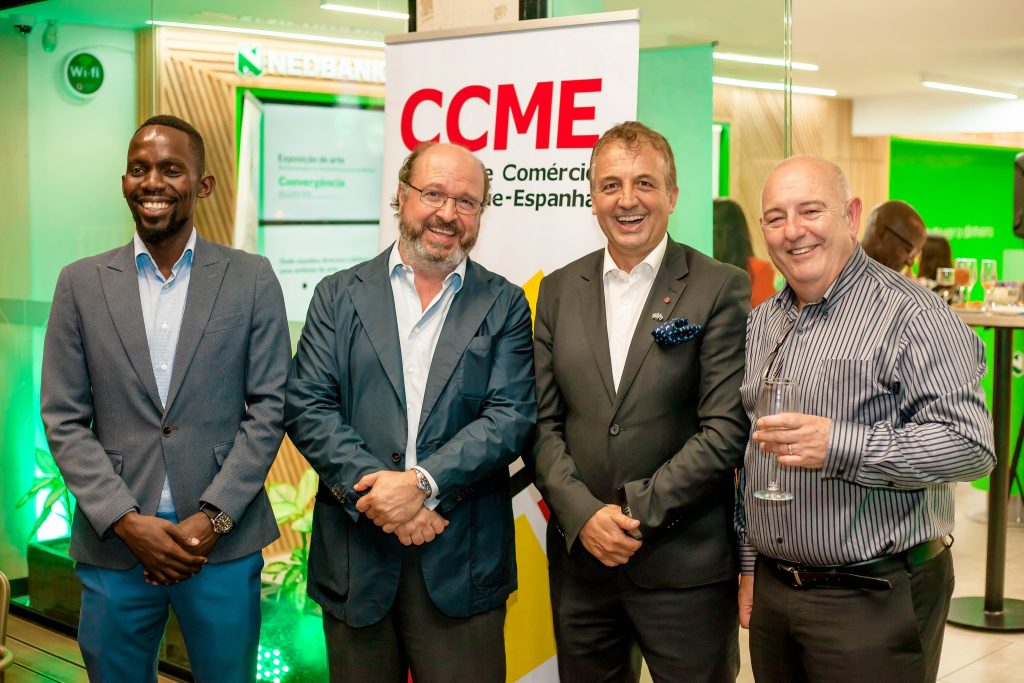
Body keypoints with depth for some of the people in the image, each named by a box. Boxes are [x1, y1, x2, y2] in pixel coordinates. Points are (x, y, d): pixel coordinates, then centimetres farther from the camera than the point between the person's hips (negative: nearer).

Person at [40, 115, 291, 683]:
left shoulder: (251, 279, 1)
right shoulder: (81, 284, 4)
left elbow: (268, 408, -1)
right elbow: (64, 421, 1)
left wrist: (213, 517, -10)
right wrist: (126, 522, -9)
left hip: (225, 543, -1)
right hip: (113, 544, 1)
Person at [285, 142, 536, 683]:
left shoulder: (504, 305, 7)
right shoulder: (339, 295, 8)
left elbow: (510, 416, -4)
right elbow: (306, 407, -1)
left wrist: (422, 482, -17)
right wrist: (373, 487, -14)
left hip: (462, 560, -1)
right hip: (355, 555, 1)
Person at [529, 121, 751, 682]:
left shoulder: (721, 289, -4)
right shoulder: (558, 290, 7)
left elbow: (726, 428, -10)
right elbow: (542, 422, 5)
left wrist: (637, 509, -13)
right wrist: (583, 514, -9)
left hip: (685, 566, -3)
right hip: (579, 555, 4)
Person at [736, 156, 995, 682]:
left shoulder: (910, 315, -12)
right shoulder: (760, 323, 11)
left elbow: (970, 444, -20)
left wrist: (838, 446, -29)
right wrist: (750, 564, 16)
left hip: (875, 599, -6)